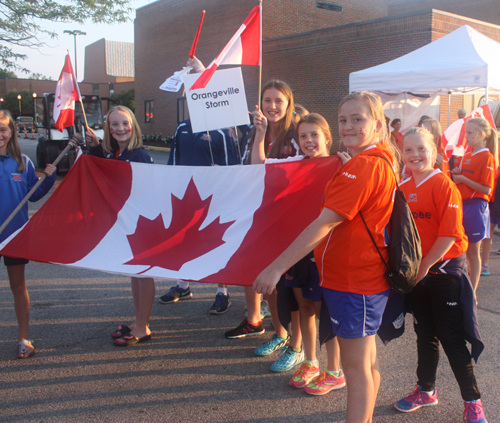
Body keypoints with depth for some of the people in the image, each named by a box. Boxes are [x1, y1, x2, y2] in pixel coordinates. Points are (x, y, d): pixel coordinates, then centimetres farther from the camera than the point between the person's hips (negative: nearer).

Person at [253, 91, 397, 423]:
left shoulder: (364, 165, -22)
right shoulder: (382, 160, 11)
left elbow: (326, 222, -27)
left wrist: (278, 266, -27)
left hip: (355, 282, -10)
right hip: (365, 277, 10)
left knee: (357, 367, 1)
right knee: (367, 361, 21)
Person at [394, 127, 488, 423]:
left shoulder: (444, 186, -14)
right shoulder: (403, 189, 4)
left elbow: (449, 234, -18)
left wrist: (424, 266, -16)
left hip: (445, 269, -5)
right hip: (416, 272, 6)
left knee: (452, 338, 0)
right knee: (425, 333, 17)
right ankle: (426, 390, 32)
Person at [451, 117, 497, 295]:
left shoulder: (487, 157, -11)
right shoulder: (466, 156, 11)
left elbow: (487, 189, -16)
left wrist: (463, 179, -17)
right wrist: (455, 173, 0)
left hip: (476, 206, -6)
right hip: (461, 204, 6)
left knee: (473, 251, 4)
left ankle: (473, 290, 14)